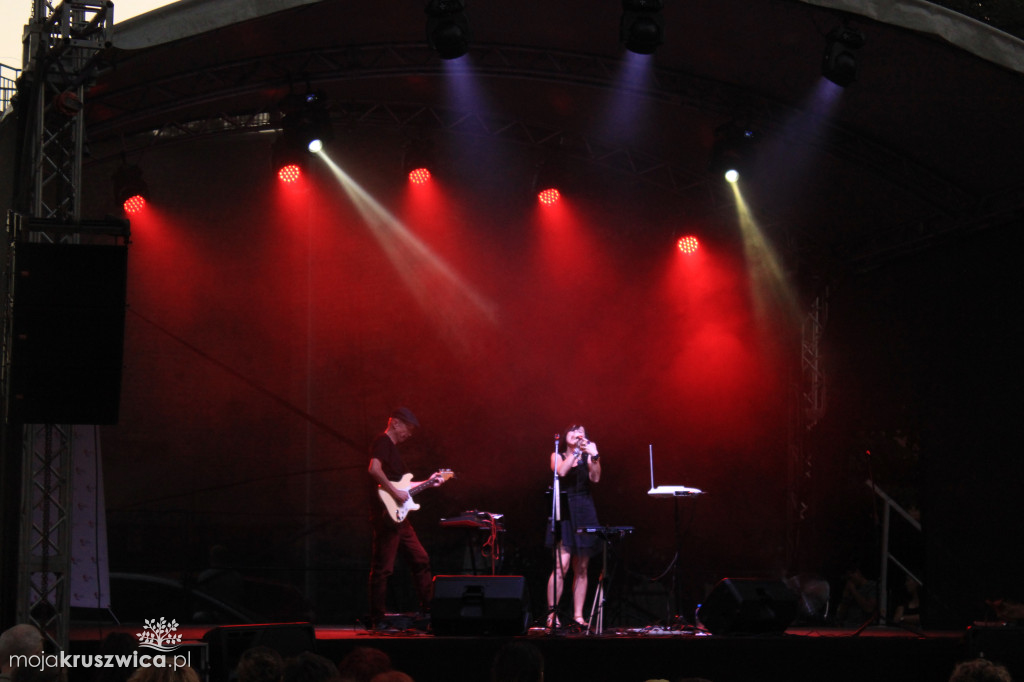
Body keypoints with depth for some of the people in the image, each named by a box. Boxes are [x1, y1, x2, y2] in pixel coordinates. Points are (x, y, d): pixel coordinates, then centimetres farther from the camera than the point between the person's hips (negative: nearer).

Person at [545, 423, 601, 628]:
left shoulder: (588, 457, 13)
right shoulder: (558, 456, 9)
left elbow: (595, 478, -4)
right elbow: (561, 471, -12)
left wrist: (594, 456, -15)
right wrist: (576, 451, -12)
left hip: (584, 513, 3)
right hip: (564, 512, -3)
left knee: (581, 568, 3)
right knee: (562, 564, -15)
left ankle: (578, 615, 6)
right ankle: (551, 613, -11)